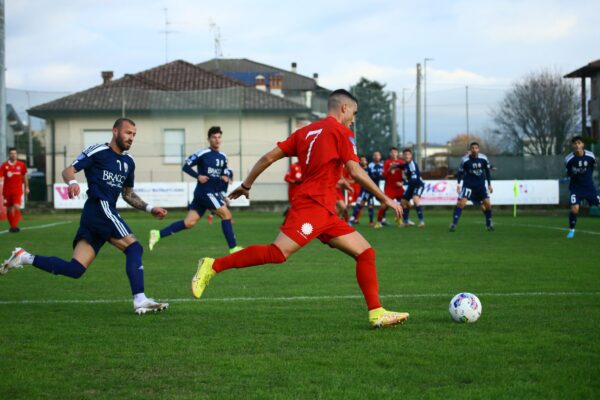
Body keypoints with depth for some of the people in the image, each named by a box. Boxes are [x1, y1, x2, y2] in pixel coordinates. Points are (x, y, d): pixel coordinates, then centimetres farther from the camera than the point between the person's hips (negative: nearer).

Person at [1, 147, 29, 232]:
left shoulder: (21, 165, 2)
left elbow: (25, 177, 14)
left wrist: (26, 187, 16)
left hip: (18, 190, -1)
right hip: (7, 190, 1)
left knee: (17, 207, -16)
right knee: (9, 209, 8)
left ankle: (15, 226, -14)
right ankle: (11, 226, 22)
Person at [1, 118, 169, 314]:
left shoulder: (129, 161, 21)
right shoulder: (97, 151, -2)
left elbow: (128, 194, 30)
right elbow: (68, 170, -5)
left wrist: (150, 208, 19)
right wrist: (72, 182, -27)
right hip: (100, 208, -8)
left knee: (75, 269, 0)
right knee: (134, 248, -16)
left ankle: (24, 257, 10)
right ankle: (140, 301, -18)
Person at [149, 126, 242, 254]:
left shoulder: (223, 157, 14)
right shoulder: (203, 153, -7)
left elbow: (224, 173, 26)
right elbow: (186, 166, -6)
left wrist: (225, 177, 3)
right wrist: (198, 176, -19)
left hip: (215, 193, 7)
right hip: (205, 191, -7)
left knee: (189, 223, 2)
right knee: (226, 214, -10)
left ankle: (158, 234, 6)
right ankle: (233, 248, -5)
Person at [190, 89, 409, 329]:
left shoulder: (306, 131, 21)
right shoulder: (341, 132, -1)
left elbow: (268, 158, 17)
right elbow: (356, 173, -8)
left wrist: (246, 185, 25)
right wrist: (385, 199, 0)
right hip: (312, 204, -10)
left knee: (365, 252, 6)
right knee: (279, 253, -20)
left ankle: (377, 313, 2)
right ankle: (213, 266, -15)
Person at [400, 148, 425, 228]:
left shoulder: (412, 164, -21)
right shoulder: (406, 164, 4)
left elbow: (414, 179, -28)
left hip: (418, 184, -10)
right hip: (411, 185, 10)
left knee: (415, 199, -32)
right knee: (403, 202, 13)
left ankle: (421, 221, -32)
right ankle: (406, 221, 30)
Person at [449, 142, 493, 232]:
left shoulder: (483, 159, -6)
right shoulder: (465, 160, -13)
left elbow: (487, 171, 8)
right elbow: (460, 172, -1)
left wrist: (489, 184, 9)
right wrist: (458, 183, -12)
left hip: (480, 185, 3)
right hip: (468, 184, -3)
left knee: (487, 203, -2)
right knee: (461, 202, -19)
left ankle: (489, 224, 19)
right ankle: (454, 223, -15)